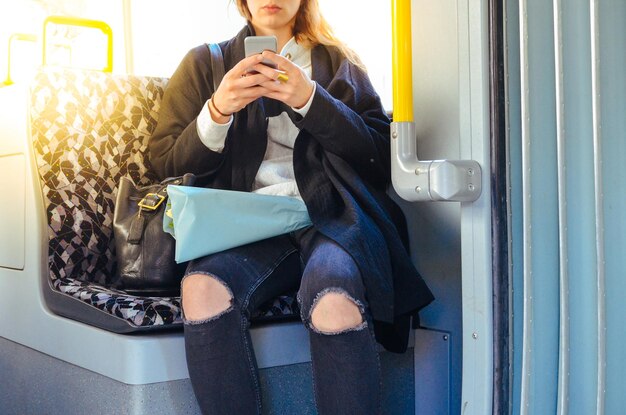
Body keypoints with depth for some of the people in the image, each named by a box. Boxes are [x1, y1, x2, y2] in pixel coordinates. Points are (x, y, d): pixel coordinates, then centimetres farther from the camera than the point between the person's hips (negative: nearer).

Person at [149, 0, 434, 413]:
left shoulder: (338, 62, 20)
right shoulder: (204, 63, 19)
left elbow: (381, 157, 7)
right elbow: (167, 164, 12)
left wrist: (311, 101, -7)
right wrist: (218, 111, -7)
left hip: (329, 216, 0)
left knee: (335, 302, -35)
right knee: (203, 289, -33)